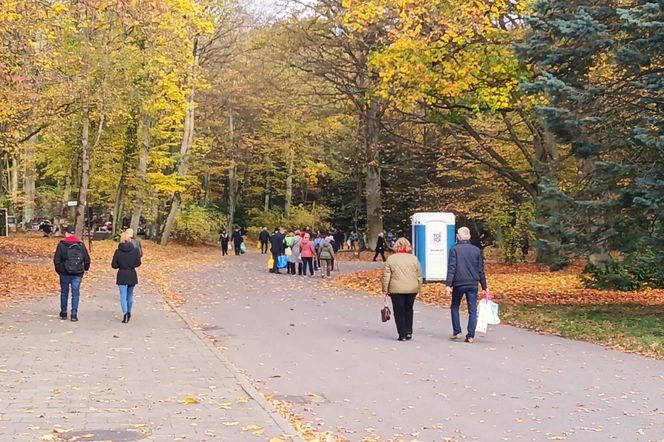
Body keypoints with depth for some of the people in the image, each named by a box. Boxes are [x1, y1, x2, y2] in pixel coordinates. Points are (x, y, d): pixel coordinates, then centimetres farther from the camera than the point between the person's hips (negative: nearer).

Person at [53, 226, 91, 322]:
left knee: (64, 292, 13)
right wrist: (85, 269, 23)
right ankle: (74, 314, -2)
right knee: (75, 293, 3)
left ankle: (63, 313, 21)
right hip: (78, 274, 1)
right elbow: (87, 259, 7)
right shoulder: (81, 245, 2)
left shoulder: (61, 245, -4)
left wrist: (58, 270, 10)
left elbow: (56, 260, -5)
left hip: (65, 273, -1)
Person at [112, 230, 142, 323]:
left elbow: (114, 265, -8)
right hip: (132, 275, 2)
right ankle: (129, 312, 31)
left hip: (122, 275, -2)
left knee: (123, 296, -2)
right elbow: (138, 263, -7)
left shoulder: (118, 251, -7)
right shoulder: (135, 250, -6)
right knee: (130, 295, 19)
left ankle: (125, 313, -20)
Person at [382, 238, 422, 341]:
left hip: (396, 290, -2)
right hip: (412, 289, 2)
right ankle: (409, 331, 14)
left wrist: (385, 291, 4)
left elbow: (386, 276, -2)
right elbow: (419, 276, 8)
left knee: (399, 312, 5)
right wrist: (418, 289, 17)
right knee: (408, 310, 18)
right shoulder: (414, 258, 4)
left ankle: (403, 334, 4)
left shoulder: (391, 259, -1)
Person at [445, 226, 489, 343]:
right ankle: (470, 336, -1)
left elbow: (451, 268, -11)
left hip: (458, 284, -2)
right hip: (473, 284, 2)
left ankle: (457, 332, 11)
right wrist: (484, 287, 13)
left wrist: (448, 284, -12)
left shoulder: (454, 249, -3)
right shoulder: (476, 250, 6)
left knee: (455, 307, 16)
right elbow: (481, 270, 8)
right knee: (472, 310, 4)